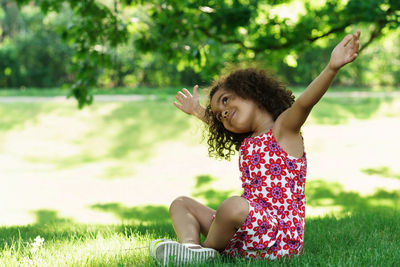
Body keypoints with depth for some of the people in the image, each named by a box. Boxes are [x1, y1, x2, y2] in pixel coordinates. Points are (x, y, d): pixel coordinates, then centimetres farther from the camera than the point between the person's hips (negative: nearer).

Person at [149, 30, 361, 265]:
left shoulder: (283, 128, -2)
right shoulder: (246, 143, 22)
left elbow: (305, 102, -23)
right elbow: (219, 129, 46)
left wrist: (332, 67, -40)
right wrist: (199, 111, 62)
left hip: (279, 240, -9)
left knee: (235, 205, -39)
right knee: (181, 204, 14)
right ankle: (190, 246, -20)